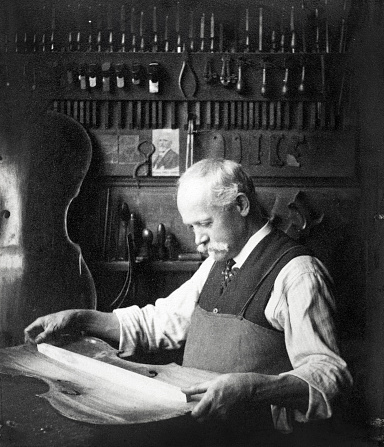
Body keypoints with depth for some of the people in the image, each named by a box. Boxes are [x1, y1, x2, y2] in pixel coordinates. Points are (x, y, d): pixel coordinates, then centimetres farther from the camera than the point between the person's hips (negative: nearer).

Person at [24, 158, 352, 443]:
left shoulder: (297, 272, -14)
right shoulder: (217, 263, 13)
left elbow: (330, 374, -18)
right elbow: (160, 323, 17)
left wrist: (253, 387, -35)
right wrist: (78, 318, 8)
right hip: (194, 425, 6)